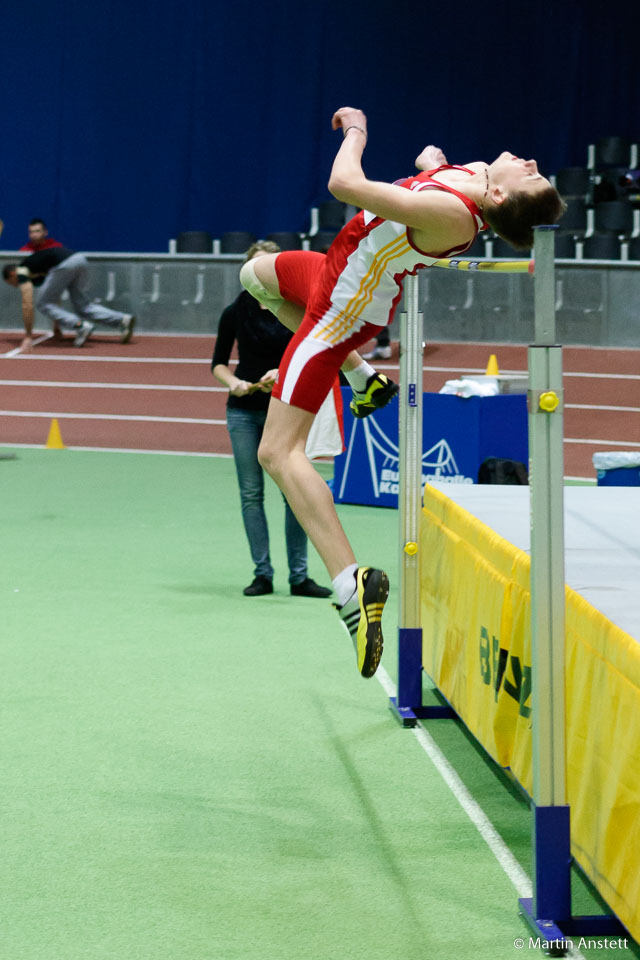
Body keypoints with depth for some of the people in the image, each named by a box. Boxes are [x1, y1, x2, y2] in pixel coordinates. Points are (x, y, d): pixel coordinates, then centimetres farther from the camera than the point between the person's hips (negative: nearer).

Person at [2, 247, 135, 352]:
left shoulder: (22, 272, 10)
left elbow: (27, 306, 2)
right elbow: (54, 299, 43)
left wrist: (28, 336, 6)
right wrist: (56, 323, 50)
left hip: (64, 265, -9)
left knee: (43, 304, 7)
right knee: (83, 305, 17)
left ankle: (80, 326, -10)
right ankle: (123, 320, 5)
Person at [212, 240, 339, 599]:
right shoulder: (235, 312, 3)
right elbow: (219, 363, 9)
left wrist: (283, 372, -19)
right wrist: (234, 382, -10)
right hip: (244, 411, 1)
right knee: (251, 493, 1)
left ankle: (299, 576, 4)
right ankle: (262, 574, 8)